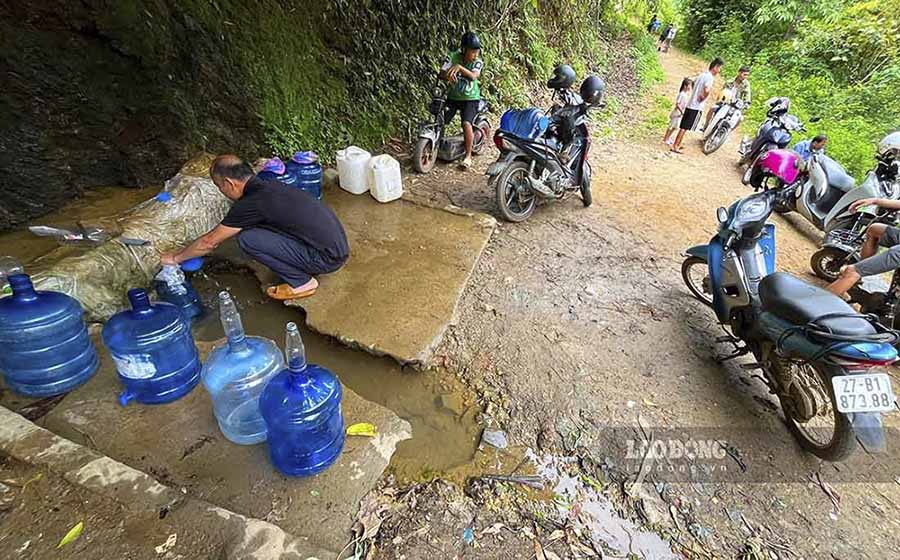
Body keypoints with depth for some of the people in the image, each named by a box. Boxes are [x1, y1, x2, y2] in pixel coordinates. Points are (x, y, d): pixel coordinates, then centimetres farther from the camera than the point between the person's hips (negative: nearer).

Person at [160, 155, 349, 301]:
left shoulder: (252, 203, -14)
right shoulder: (268, 187, 11)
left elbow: (210, 242, 0)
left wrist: (175, 258, 16)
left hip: (327, 257, -9)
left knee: (248, 239, -9)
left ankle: (302, 282, 0)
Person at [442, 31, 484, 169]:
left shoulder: (478, 62, -8)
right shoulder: (452, 57, -7)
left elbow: (473, 76, -25)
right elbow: (443, 73, -16)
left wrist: (459, 67, -38)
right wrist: (448, 75, -39)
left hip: (470, 98, -2)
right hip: (453, 97, 2)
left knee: (466, 123, -24)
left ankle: (468, 156, -12)